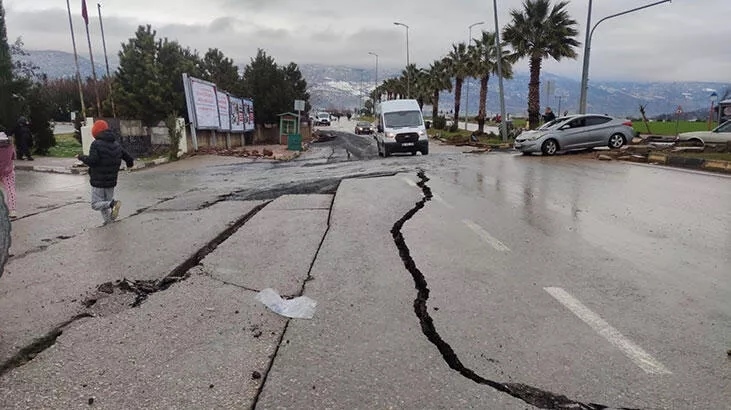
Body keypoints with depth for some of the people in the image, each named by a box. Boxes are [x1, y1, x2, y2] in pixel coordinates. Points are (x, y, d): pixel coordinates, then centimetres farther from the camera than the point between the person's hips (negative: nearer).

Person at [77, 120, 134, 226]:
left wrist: (81, 157, -6)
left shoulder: (96, 144, -13)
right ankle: (109, 221, 4)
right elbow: (129, 158, 10)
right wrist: (130, 163, 33)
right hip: (111, 181, 6)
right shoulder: (117, 145, 6)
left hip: (98, 181, -6)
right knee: (106, 202, 18)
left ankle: (113, 204, -23)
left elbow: (92, 160, -24)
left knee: (96, 204, 1)